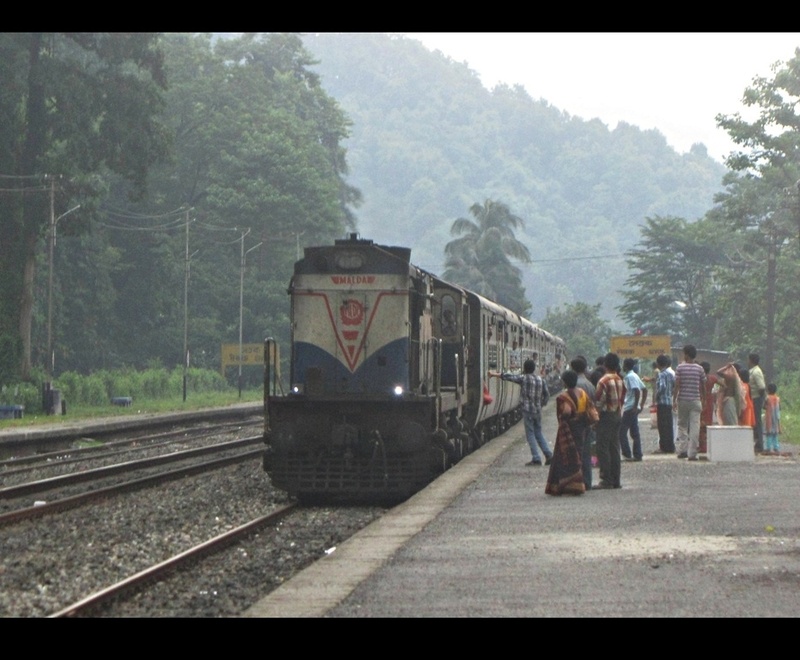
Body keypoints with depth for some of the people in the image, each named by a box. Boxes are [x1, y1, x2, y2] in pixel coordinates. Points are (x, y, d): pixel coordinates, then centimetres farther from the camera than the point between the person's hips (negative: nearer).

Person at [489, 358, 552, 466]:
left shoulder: (524, 378, -10)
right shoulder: (540, 380, 5)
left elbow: (509, 377, -7)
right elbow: (547, 394, 9)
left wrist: (495, 374, 4)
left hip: (528, 410, -5)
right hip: (538, 411, 5)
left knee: (530, 434, 0)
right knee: (538, 433, 16)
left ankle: (536, 458, -3)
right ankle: (548, 455, 10)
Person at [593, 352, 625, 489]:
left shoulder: (604, 381, -15)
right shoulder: (620, 381, 8)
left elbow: (598, 398, -17)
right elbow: (622, 399, 13)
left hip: (606, 415, -8)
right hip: (617, 415, 8)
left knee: (603, 448, -5)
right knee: (615, 448, 11)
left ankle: (606, 480, -9)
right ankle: (616, 480, 12)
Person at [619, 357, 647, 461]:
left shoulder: (629, 377, -14)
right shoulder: (635, 376, 15)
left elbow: (637, 391, -25)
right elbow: (644, 390, 18)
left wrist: (635, 406, -23)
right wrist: (641, 405, 17)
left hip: (629, 408, -9)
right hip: (634, 408, 9)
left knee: (622, 432, -4)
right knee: (635, 432, 10)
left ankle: (627, 454, -5)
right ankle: (637, 455, 10)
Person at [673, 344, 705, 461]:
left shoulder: (680, 367, -4)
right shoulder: (699, 369, 2)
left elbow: (677, 385, -8)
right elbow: (703, 387, 5)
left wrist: (674, 400, -2)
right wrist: (702, 399, 16)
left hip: (682, 400, 0)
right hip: (695, 400, 0)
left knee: (682, 425, 13)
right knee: (694, 427, 0)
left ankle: (682, 450, 7)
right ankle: (692, 453, -5)